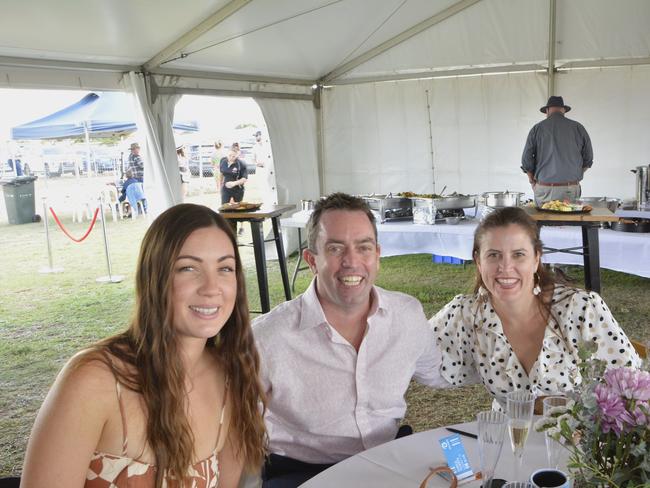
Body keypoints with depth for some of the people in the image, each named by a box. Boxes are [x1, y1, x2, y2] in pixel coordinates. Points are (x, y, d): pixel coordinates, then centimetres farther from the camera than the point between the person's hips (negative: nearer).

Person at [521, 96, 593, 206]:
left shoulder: (537, 128, 2)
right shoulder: (578, 128, 5)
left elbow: (526, 159, -1)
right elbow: (588, 159, 8)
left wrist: (533, 181, 12)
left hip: (544, 189, 0)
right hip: (571, 189, 1)